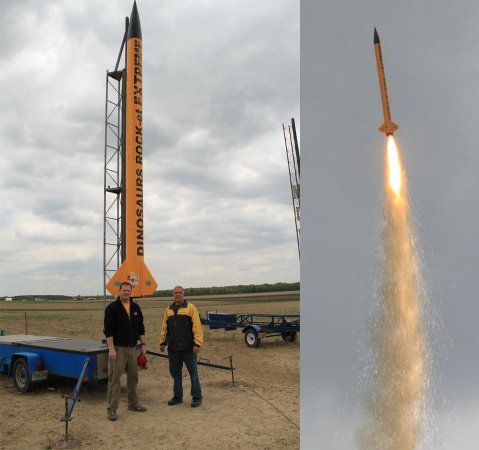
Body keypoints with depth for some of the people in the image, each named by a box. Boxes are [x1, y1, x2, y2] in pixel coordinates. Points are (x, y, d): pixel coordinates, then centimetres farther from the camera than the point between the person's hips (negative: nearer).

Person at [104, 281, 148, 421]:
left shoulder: (136, 307, 9)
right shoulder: (112, 308, -8)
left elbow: (141, 327, 14)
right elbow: (108, 330, -12)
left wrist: (143, 344, 8)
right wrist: (111, 349, -17)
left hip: (133, 348, 6)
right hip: (118, 348, -5)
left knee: (133, 377, 13)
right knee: (114, 379, -3)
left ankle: (133, 404, 27)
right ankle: (112, 409, 7)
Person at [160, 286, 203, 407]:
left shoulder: (191, 308, -5)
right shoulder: (169, 310, 11)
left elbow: (197, 326, -11)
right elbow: (164, 327, 15)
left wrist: (197, 343, -17)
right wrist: (162, 342, 12)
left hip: (188, 348, -5)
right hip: (173, 348, 5)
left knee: (193, 372, 3)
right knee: (175, 373, 13)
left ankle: (197, 397, 13)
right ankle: (177, 396, 27)